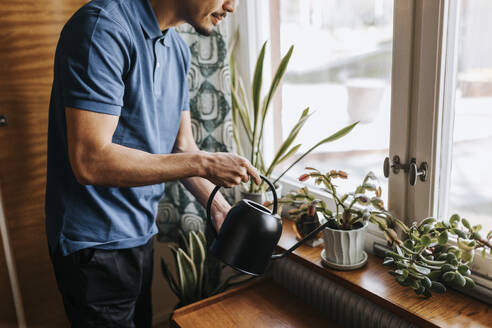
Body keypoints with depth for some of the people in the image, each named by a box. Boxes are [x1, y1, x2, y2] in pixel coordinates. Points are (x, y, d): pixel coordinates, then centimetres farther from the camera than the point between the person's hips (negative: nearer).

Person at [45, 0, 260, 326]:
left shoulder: (177, 49, 6)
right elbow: (90, 161, -29)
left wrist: (220, 209, 0)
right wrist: (204, 164, -25)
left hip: (140, 234, 8)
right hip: (96, 246, -8)